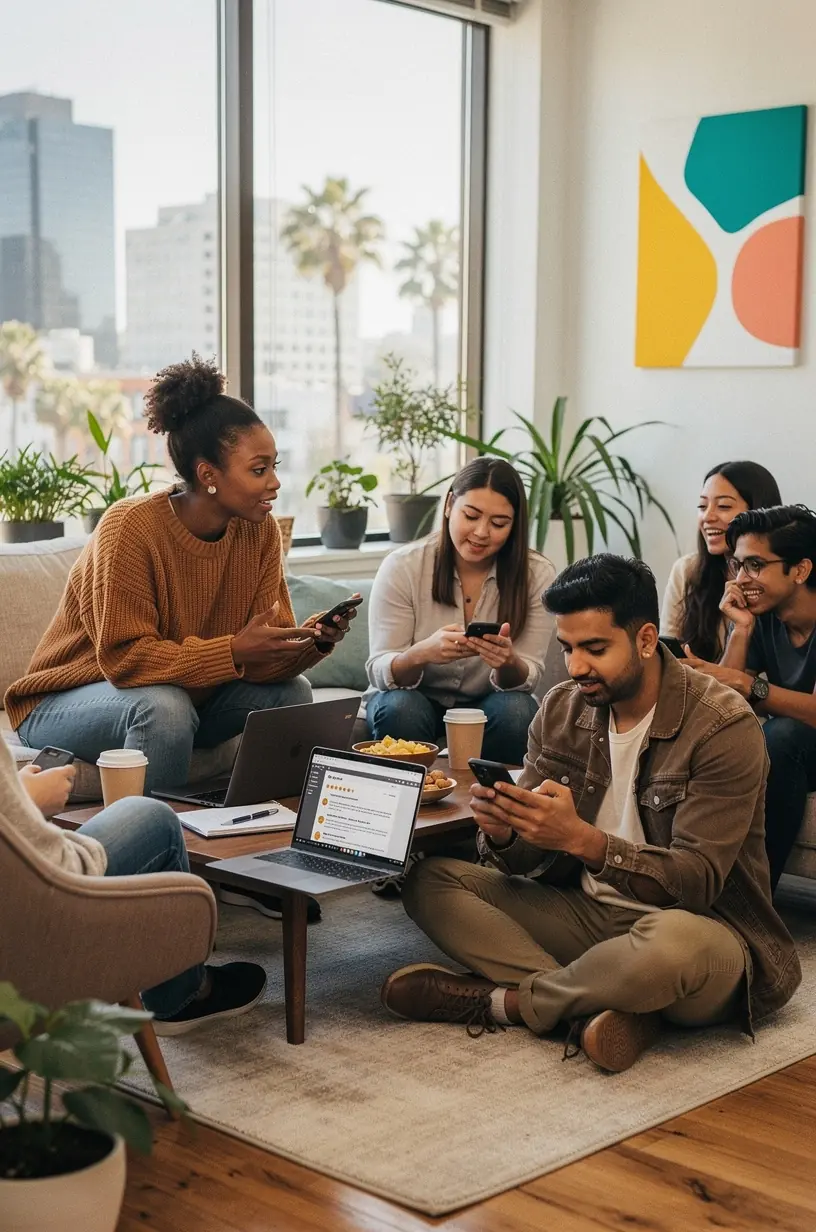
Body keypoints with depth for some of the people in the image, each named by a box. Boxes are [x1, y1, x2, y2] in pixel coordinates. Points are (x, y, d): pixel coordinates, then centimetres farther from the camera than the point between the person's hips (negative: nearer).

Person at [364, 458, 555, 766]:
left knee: (516, 711, -30)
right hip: (415, 698, -1)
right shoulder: (402, 567, -13)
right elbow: (380, 670, -15)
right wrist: (422, 653, -38)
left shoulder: (537, 575, -10)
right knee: (400, 708, -33)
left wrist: (509, 663, -36)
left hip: (487, 705, 1)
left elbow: (529, 680, -11)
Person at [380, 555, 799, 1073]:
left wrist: (580, 838, -36)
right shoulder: (562, 709, 1)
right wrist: (502, 834, -24)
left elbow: (697, 881, -23)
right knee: (430, 882, -8)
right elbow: (530, 863, 1)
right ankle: (597, 1008, -24)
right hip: (586, 913, 6)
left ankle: (503, 1001, -15)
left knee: (673, 941, -41)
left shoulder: (723, 725, -16)